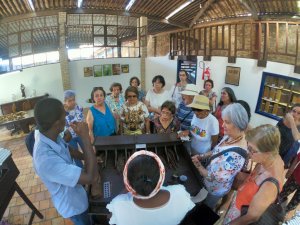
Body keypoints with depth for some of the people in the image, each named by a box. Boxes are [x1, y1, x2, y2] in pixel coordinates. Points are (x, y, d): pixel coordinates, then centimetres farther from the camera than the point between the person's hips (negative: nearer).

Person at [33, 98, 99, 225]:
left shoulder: (50, 136, -18)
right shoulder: (46, 159, -45)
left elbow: (67, 150, 5)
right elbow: (92, 177, -45)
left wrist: (88, 158, -5)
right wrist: (85, 137, -44)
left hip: (74, 192, 7)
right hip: (71, 204, -7)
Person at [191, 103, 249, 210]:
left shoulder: (235, 156, -41)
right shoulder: (230, 136, -13)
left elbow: (214, 178, -33)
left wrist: (198, 164, -20)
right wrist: (201, 156, -7)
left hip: (215, 189, -7)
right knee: (202, 206, 34)